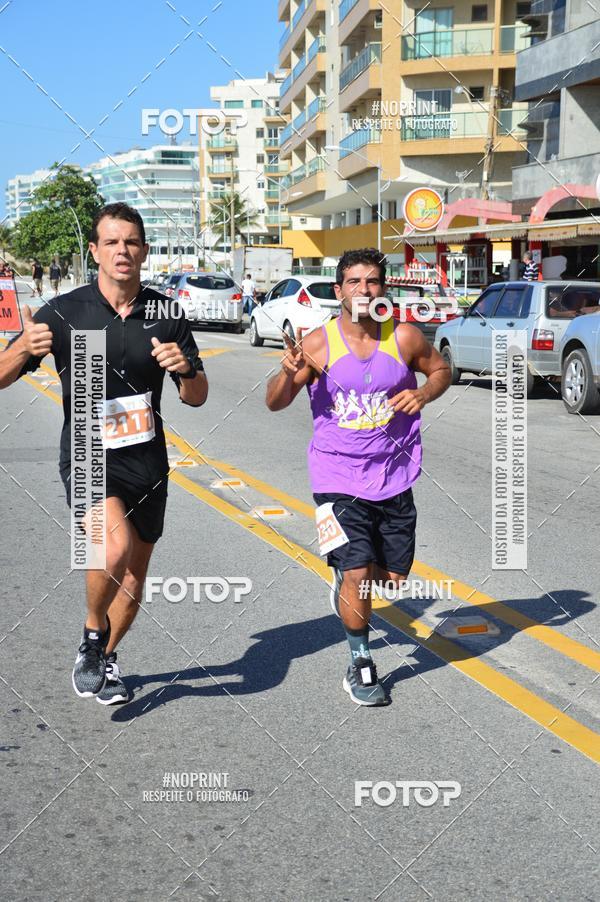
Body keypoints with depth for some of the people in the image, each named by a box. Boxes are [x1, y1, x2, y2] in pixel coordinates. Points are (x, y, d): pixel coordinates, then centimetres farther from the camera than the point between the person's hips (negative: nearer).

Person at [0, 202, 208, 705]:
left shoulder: (166, 314, 0)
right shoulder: (63, 313, -8)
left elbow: (197, 398, 4)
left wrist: (186, 369, -19)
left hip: (147, 462, 4)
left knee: (134, 574, 13)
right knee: (117, 544, -28)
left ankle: (105, 661, 39)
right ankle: (93, 635, 1)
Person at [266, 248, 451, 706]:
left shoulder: (405, 338, -4)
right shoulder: (318, 344, -9)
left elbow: (441, 369, 14)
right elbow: (275, 403, -5)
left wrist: (424, 393, -8)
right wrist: (288, 373, -27)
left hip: (394, 477, 3)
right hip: (339, 479, -3)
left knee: (394, 577, 11)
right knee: (358, 575, -10)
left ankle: (345, 575, 46)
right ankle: (360, 663, 14)